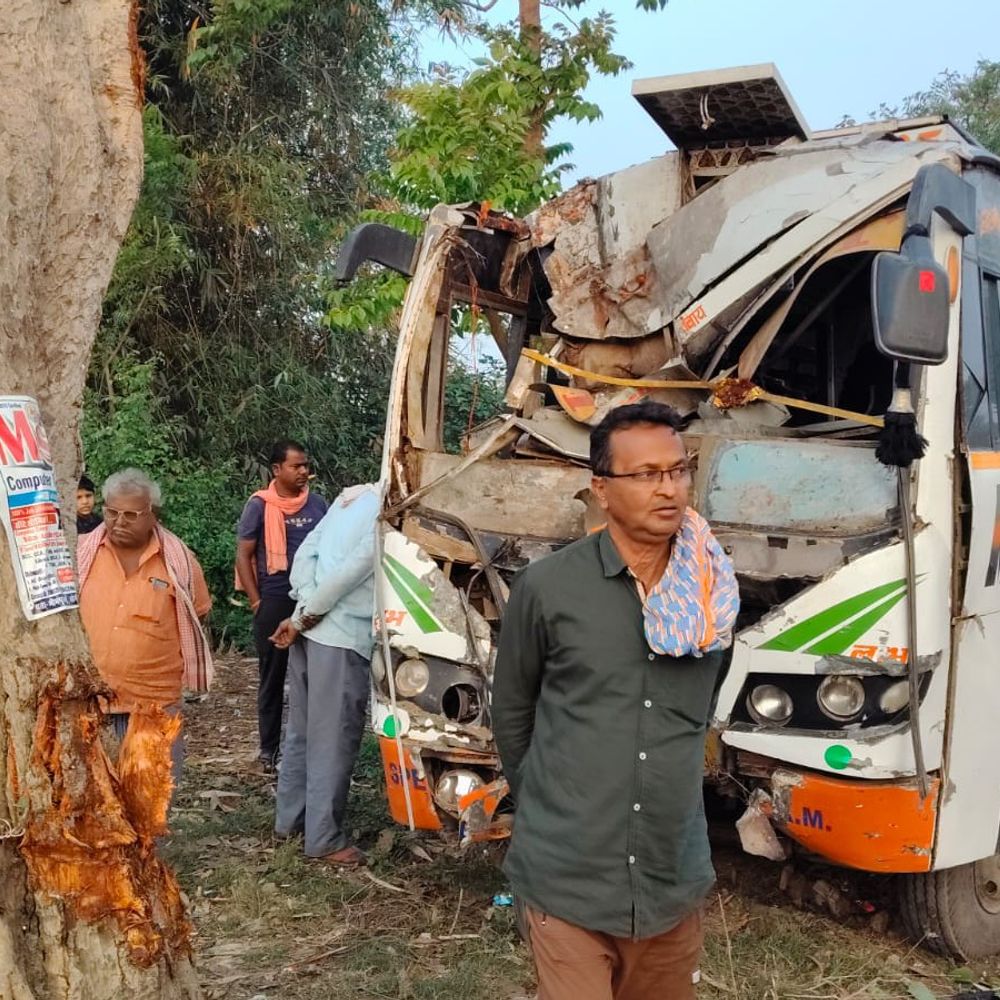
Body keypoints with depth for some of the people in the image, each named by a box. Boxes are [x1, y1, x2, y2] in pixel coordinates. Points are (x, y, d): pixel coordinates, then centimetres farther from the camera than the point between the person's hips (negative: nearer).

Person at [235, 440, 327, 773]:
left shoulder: (317, 504, 6)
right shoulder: (260, 505, -4)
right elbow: (243, 555, -3)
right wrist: (256, 601, -9)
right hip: (275, 602, -3)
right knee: (272, 678, 6)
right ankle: (269, 750, 15)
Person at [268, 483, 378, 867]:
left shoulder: (352, 496, 12)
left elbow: (305, 554, 7)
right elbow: (351, 571, -20)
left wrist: (305, 608, -4)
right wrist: (306, 617, -9)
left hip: (309, 632, 8)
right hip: (343, 639, -8)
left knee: (301, 730, 19)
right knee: (334, 741, 3)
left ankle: (289, 818, 32)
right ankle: (324, 839, 13)